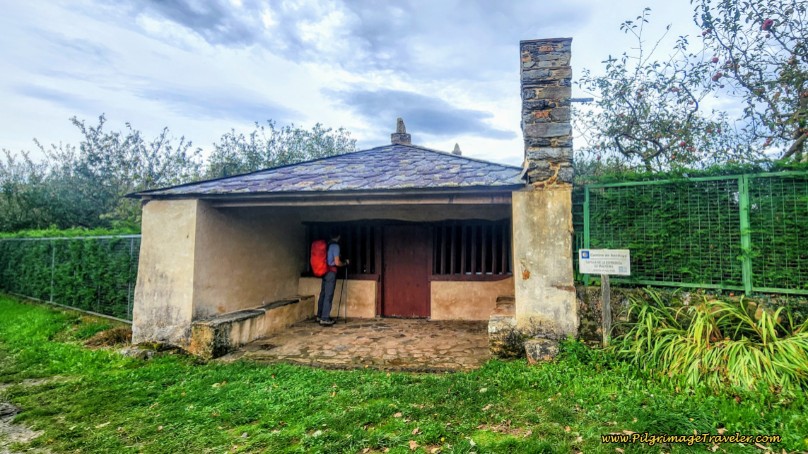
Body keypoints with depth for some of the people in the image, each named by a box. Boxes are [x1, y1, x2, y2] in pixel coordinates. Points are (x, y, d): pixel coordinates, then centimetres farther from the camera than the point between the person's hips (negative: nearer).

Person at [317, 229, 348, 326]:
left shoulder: (327, 245, 9)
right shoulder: (335, 246, -12)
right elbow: (337, 262, -16)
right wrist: (345, 263, 3)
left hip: (325, 271, 8)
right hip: (331, 272, -8)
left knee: (323, 294, 15)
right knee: (328, 295, -4)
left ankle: (320, 316, 25)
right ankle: (325, 319, -2)